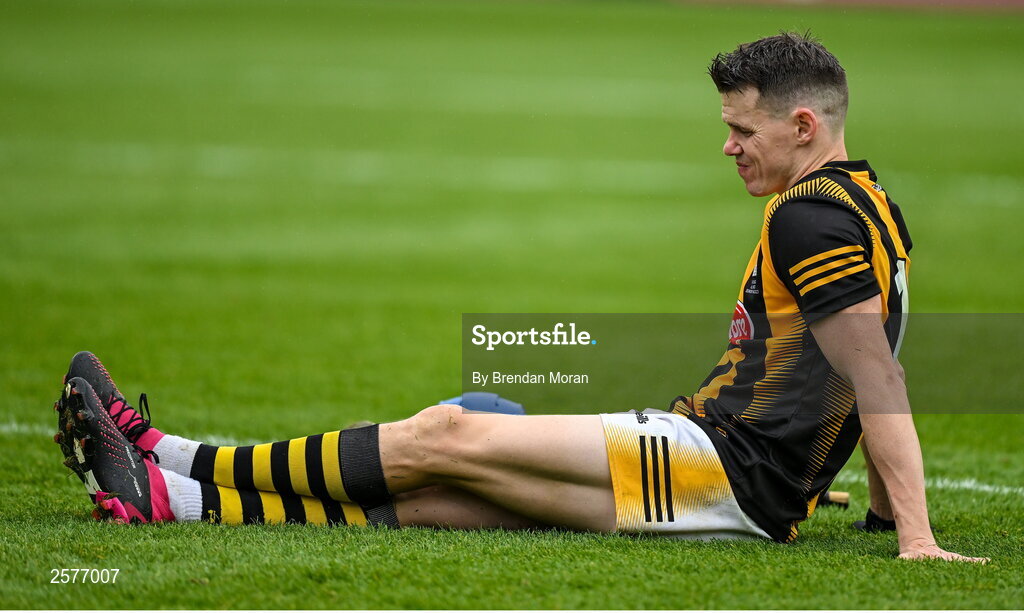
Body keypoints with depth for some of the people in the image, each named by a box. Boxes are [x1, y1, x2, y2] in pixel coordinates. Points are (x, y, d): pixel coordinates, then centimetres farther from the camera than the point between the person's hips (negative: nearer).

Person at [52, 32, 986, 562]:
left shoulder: (812, 215, -14)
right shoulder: (864, 205, 18)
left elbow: (882, 387, -21)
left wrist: (918, 537, -26)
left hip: (728, 470, -9)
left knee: (443, 437, -9)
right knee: (434, 494, 3)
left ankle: (183, 470, -2)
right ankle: (171, 493, 0)